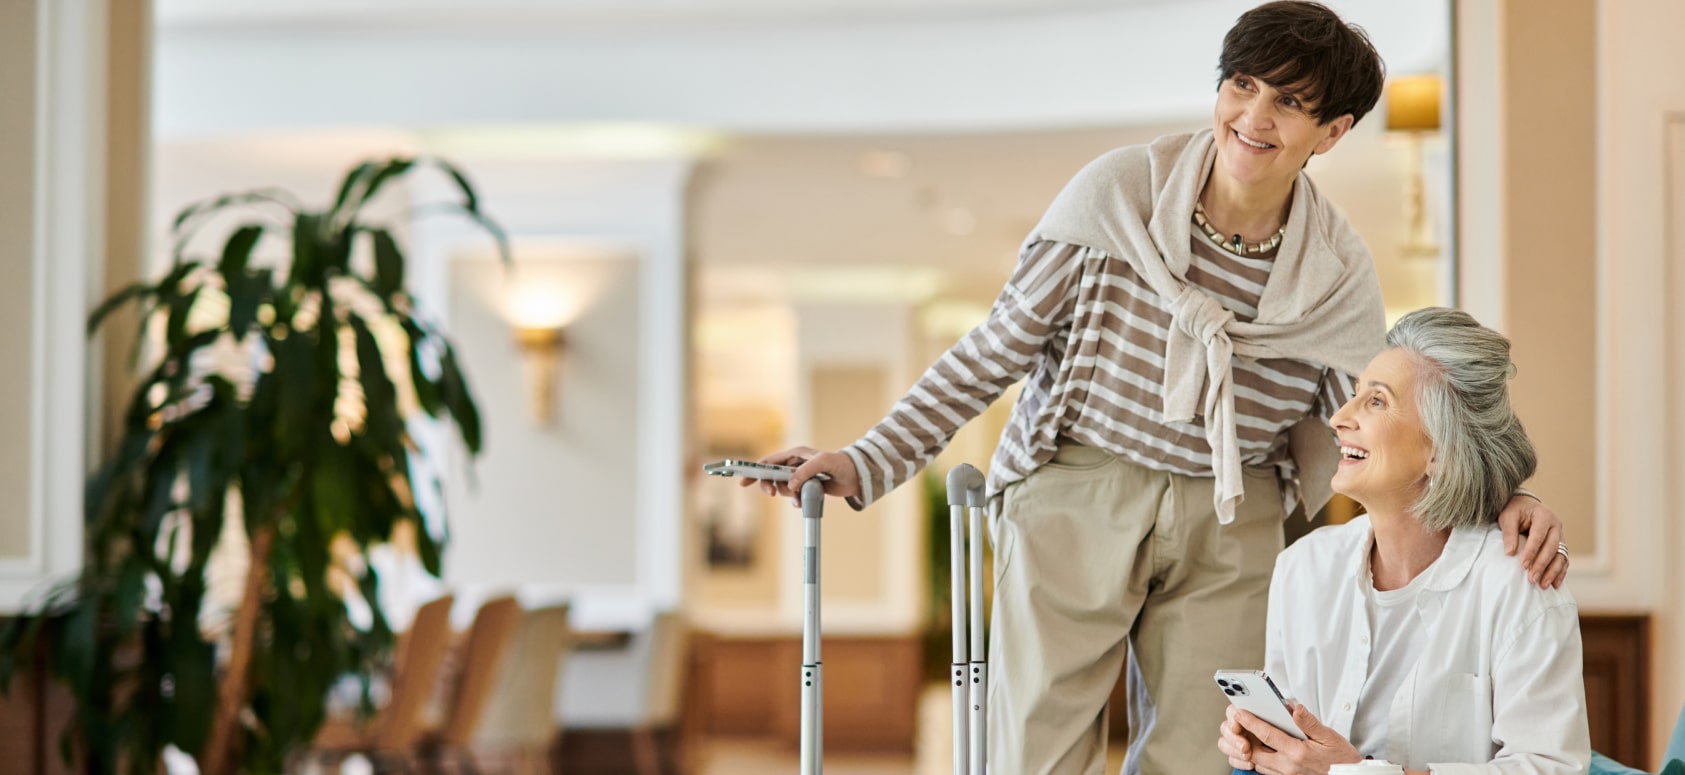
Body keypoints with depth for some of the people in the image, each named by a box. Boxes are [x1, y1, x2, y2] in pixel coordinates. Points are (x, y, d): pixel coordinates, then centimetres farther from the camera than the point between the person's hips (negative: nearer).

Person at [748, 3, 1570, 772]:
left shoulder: (1338, 273, -3)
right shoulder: (1117, 193, -11)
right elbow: (995, 350, -4)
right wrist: (866, 461, -8)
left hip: (1230, 528, 3)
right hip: (1077, 495, -2)